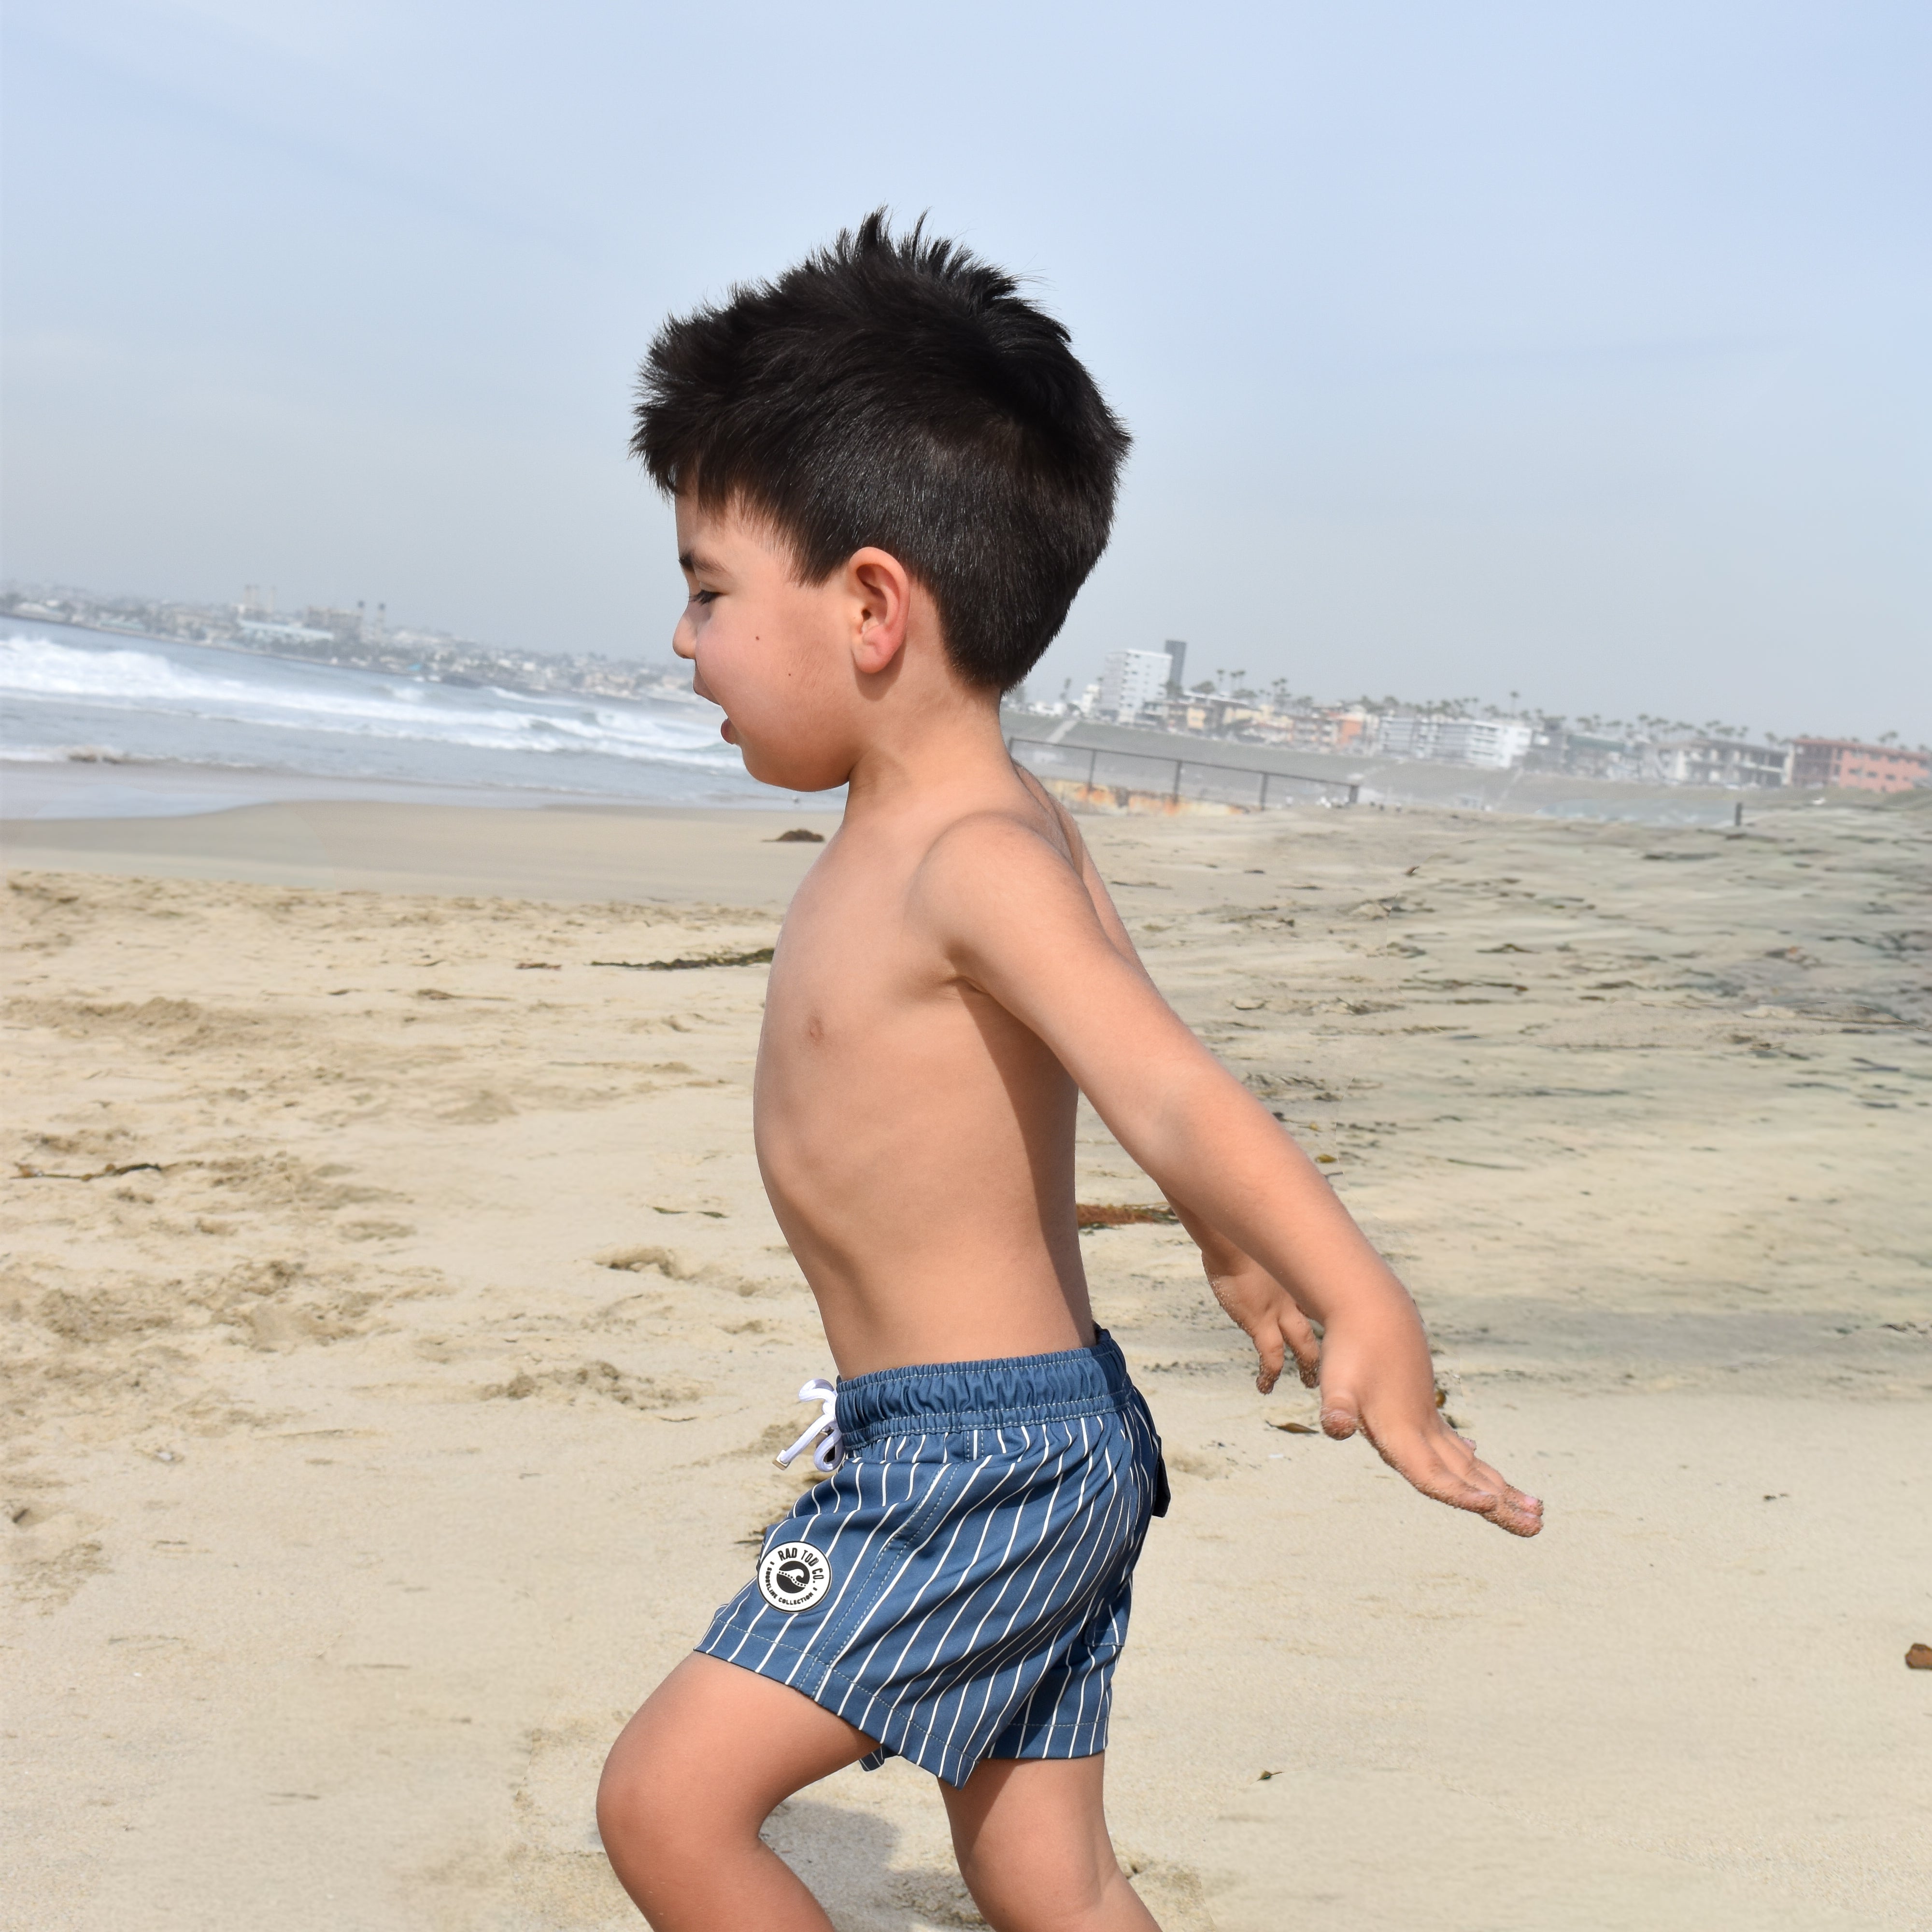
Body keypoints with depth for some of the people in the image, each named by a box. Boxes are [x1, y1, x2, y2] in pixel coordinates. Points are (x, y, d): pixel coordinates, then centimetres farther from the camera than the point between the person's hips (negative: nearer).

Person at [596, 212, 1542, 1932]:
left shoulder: (976, 864, -20)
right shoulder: (988, 826, 10)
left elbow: (1165, 1085, -34)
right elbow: (1116, 1023, 22)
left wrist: (1363, 1307, -49)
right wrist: (1235, 1260, 34)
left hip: (976, 1457, -10)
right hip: (1045, 1444, 10)